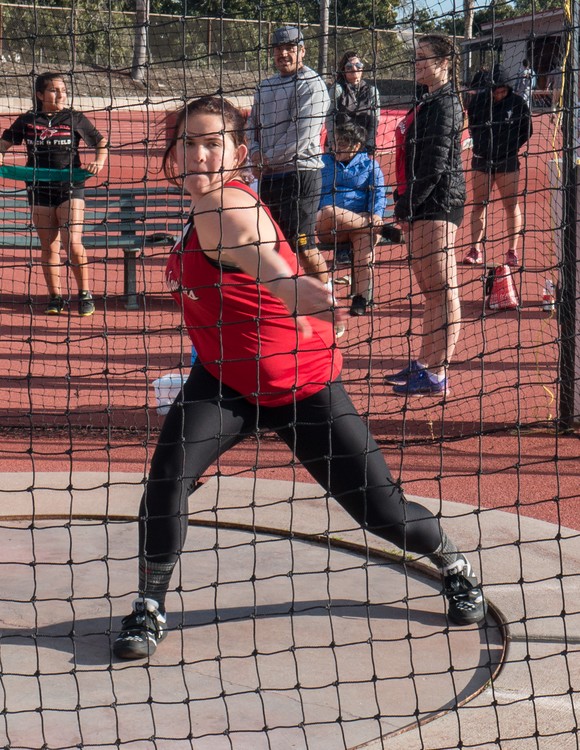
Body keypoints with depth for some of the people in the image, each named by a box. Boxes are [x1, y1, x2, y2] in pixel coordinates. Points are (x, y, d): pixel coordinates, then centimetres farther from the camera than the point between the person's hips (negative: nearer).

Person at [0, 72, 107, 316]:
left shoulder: (75, 119, 1)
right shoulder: (27, 121, 4)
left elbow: (101, 142, 9)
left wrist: (99, 161, -11)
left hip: (70, 187, -2)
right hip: (39, 189, 2)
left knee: (72, 243, -12)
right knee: (48, 246, 5)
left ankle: (85, 294, 3)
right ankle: (55, 296, 14)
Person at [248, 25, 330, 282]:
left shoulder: (311, 84, -8)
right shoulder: (265, 87, 17)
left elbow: (303, 133, -16)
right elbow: (253, 123, 24)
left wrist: (269, 158, -10)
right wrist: (255, 152, 3)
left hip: (300, 172, -8)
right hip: (269, 175, 8)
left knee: (303, 246, -11)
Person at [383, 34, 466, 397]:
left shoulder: (445, 104, -12)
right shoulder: (429, 103, 18)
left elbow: (436, 162, -19)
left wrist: (408, 203, -17)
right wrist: (405, 205, 15)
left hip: (437, 205, -11)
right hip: (422, 208, 11)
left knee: (443, 292, -7)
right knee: (431, 291, 16)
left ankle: (437, 375, -6)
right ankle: (423, 365, 24)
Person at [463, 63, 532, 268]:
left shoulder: (517, 102, -5)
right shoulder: (478, 101, -2)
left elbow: (526, 130, 3)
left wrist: (511, 147, -4)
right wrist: (481, 145, -1)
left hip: (508, 161, -1)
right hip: (482, 160, 1)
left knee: (511, 205, 0)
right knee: (479, 204, 2)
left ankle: (512, 251, 5)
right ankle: (476, 251, 5)